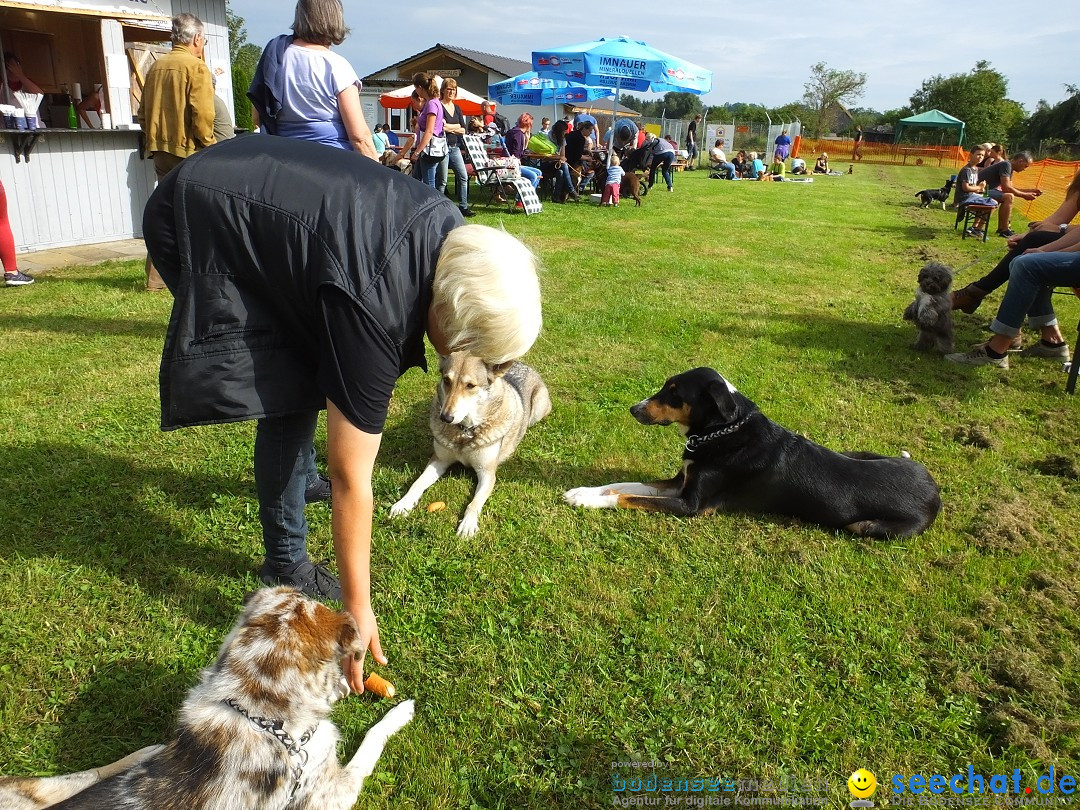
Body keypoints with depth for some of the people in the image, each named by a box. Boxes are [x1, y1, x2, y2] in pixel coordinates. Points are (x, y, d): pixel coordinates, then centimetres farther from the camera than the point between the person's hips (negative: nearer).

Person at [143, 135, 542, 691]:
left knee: (315, 369, 17)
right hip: (195, 229, -8)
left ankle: (298, 475, 42)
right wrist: (357, 607, -21)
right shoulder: (372, 308, -36)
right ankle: (287, 566, 3)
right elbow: (352, 479, -30)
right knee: (291, 398, -13)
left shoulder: (450, 231, -14)